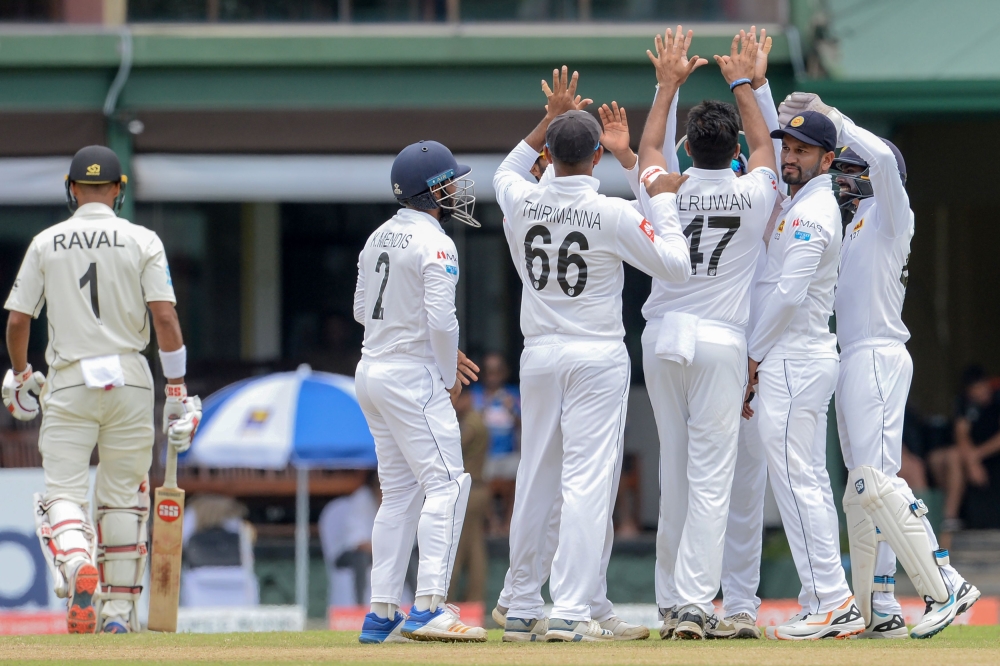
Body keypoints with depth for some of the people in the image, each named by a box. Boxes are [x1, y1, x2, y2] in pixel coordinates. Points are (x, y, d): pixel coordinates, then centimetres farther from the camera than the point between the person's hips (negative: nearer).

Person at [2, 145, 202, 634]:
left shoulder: (46, 243, 3)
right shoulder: (142, 241, 1)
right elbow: (164, 317, -7)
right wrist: (177, 391, -4)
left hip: (68, 382, -1)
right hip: (129, 382, 1)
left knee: (62, 492, -2)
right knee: (123, 497, 12)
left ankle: (77, 565, -33)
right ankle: (119, 607, 15)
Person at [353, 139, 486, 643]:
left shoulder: (379, 238, 11)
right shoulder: (434, 244, -14)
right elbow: (441, 319, -22)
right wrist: (449, 377, -5)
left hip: (371, 372, 9)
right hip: (413, 378, -9)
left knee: (399, 492, 12)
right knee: (446, 484, -9)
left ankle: (381, 615, 11)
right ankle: (429, 607, -19)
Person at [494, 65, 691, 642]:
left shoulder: (522, 204, 0)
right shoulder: (614, 215, -13)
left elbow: (506, 173, 25)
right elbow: (675, 264, -7)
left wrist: (551, 118, 25)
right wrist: (664, 201, 3)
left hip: (539, 356, 5)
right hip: (598, 356, -5)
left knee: (535, 481, 12)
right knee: (587, 481, -8)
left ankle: (524, 609, 15)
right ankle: (572, 611, -16)